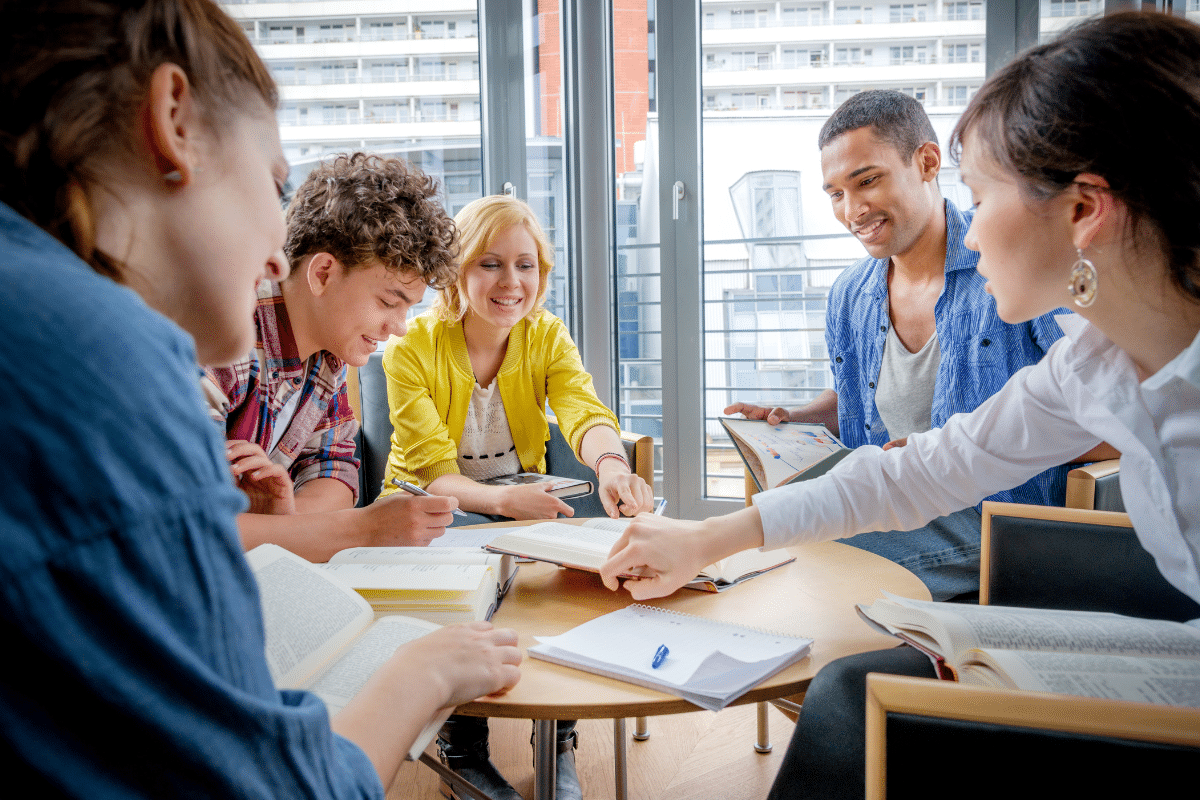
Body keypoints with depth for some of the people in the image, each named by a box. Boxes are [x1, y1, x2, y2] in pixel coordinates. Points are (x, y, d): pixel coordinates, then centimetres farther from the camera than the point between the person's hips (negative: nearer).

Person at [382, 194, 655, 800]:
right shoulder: (413, 348, -15)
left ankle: (560, 737, -2)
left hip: (525, 500, 3)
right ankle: (463, 750, -6)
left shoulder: (546, 336, -4)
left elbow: (584, 412, -23)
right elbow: (433, 473, -22)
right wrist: (502, 500, -44)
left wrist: (610, 464, -48)